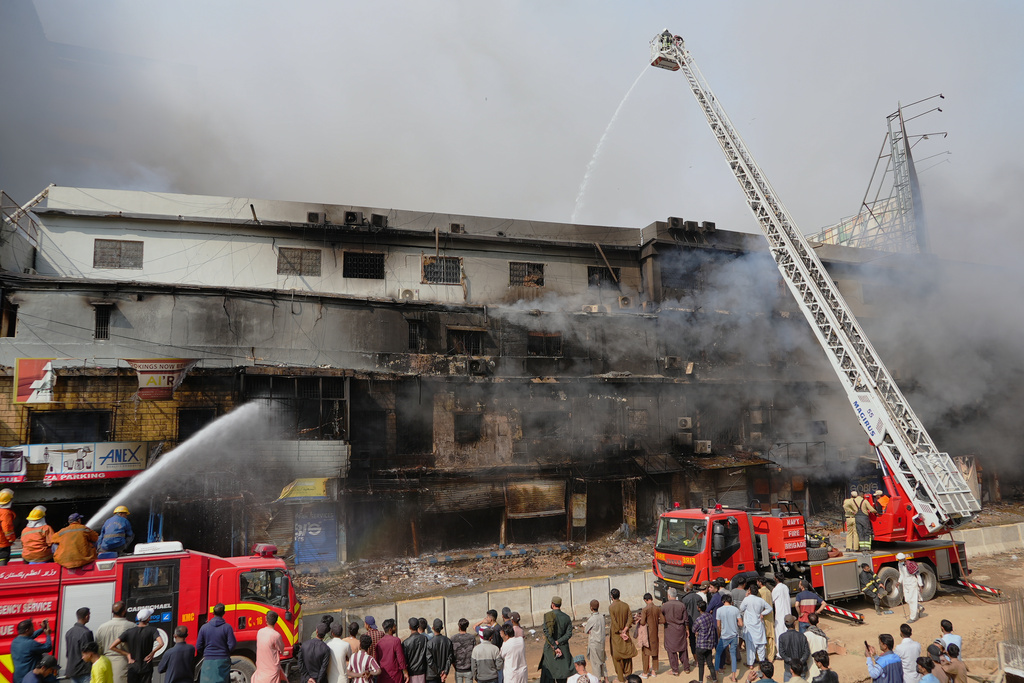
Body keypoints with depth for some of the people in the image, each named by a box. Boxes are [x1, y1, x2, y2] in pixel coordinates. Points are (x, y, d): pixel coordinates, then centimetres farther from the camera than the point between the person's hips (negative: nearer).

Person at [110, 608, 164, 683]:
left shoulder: (129, 631, -1)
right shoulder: (152, 630, -9)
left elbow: (112, 646, -5)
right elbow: (161, 643, -24)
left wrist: (127, 654, 2)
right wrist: (152, 653, -6)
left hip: (133, 668, 2)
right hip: (146, 668, -2)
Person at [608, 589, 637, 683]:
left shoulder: (611, 607, -16)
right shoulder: (626, 605, -2)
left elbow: (614, 622, -19)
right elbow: (630, 618, -6)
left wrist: (620, 633, -13)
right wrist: (625, 630, -9)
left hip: (615, 634, -4)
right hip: (625, 633, 4)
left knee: (616, 655, 7)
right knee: (627, 653, 16)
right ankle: (628, 673, 20)